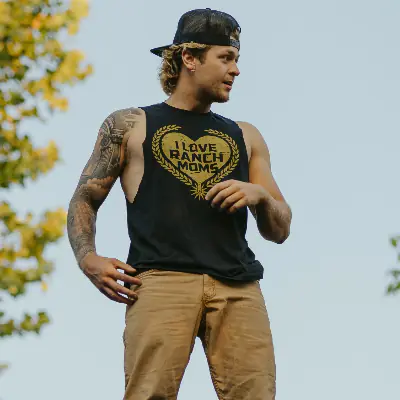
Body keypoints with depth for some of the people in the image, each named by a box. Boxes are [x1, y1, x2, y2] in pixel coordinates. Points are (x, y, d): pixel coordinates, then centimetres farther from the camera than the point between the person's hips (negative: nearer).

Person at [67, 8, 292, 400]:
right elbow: (84, 199, 16)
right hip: (161, 278, -3)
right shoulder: (130, 125, 19)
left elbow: (280, 230, 25)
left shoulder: (245, 137, 27)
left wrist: (260, 194, 3)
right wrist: (88, 258, -4)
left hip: (237, 284, 3)